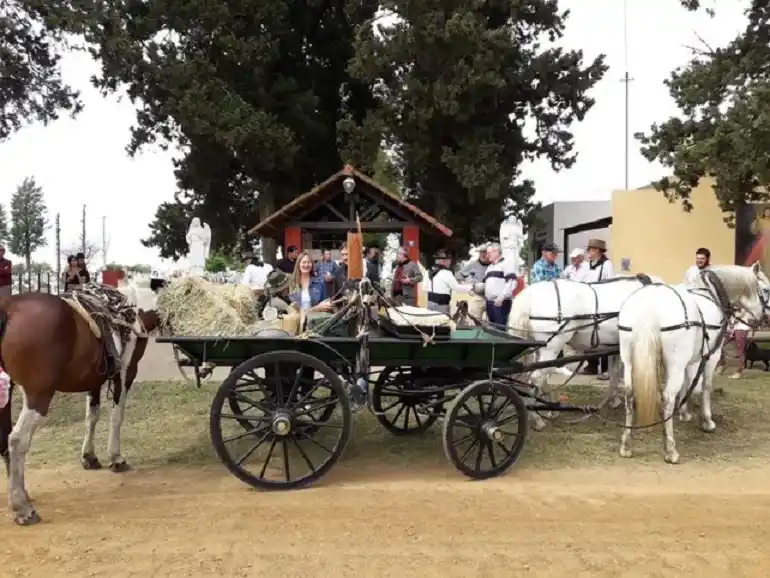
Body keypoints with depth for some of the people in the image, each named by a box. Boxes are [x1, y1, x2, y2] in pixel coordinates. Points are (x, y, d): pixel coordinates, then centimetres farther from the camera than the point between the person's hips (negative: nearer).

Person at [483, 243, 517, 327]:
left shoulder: (506, 264, -4)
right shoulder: (489, 267, 24)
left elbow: (511, 282, -15)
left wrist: (501, 297, -21)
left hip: (501, 303, -8)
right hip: (489, 302, 8)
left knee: (500, 327, -12)